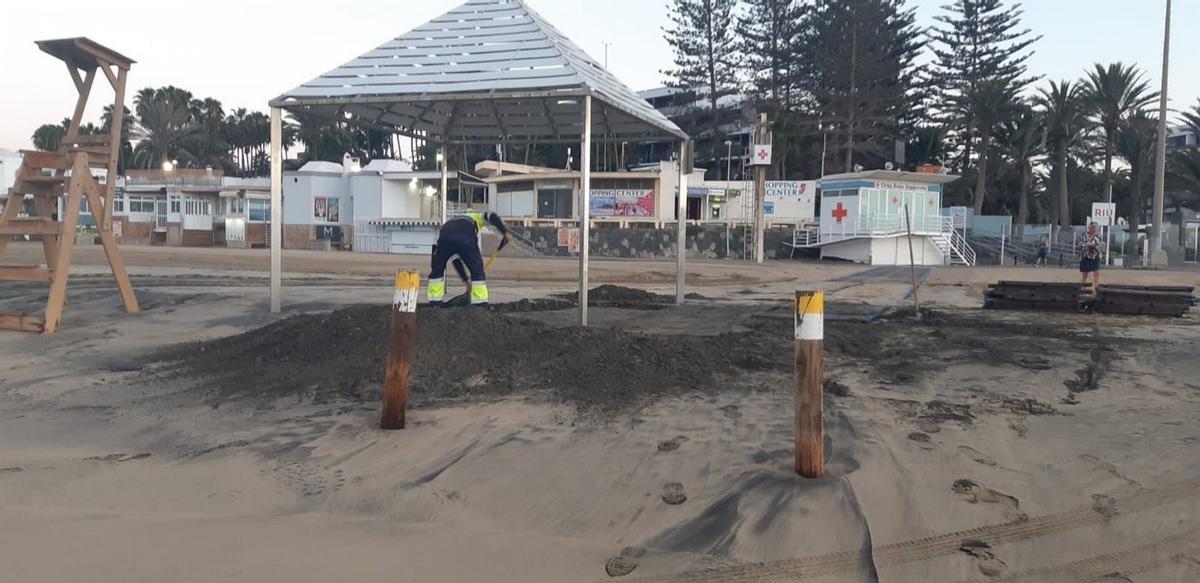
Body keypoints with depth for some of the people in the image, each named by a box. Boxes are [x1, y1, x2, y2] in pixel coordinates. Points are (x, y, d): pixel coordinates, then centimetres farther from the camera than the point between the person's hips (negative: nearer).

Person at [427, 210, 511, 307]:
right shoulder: (477, 216, 37)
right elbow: (491, 216, 11)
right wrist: (505, 232, 7)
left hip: (444, 236, 4)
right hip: (466, 238, -3)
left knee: (436, 270, 25)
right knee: (477, 271, 14)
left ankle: (435, 304, 24)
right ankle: (481, 305, 14)